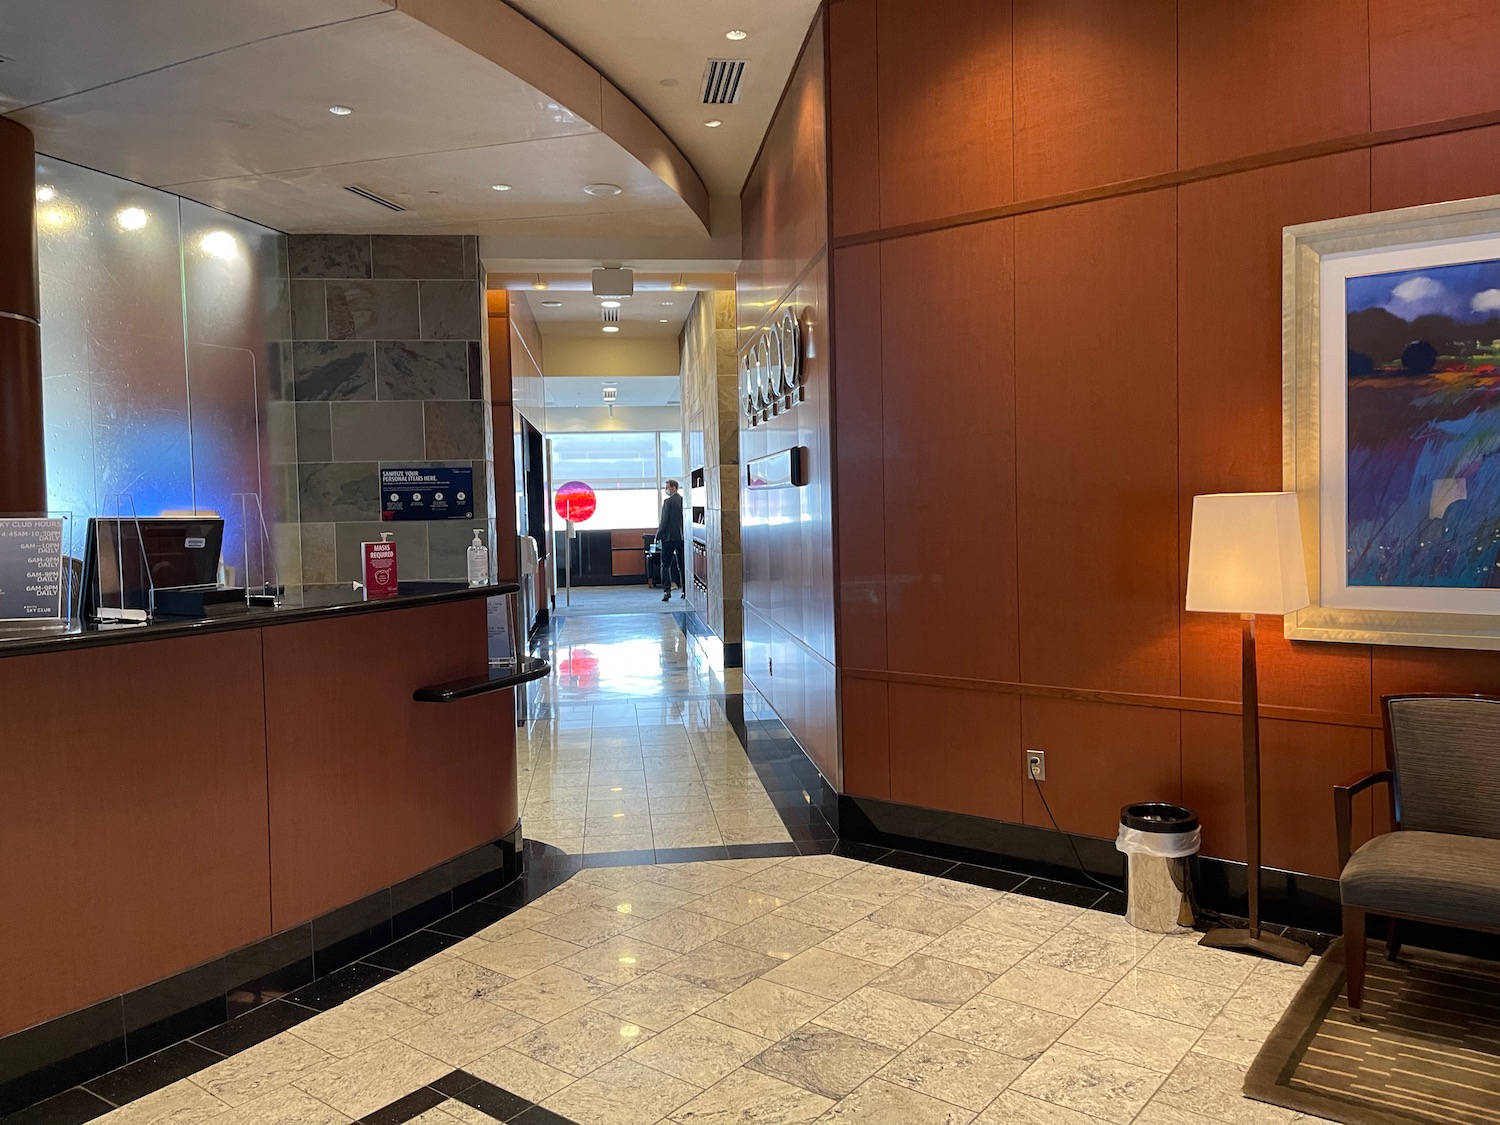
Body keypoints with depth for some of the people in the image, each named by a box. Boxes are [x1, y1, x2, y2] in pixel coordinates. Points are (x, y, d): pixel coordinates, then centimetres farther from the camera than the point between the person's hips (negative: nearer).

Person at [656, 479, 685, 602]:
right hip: (682, 537, 6)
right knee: (682, 565, 10)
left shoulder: (668, 501, -11)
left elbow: (664, 521, -12)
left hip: (669, 537, -6)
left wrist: (658, 535, -4)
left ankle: (667, 591, -7)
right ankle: (685, 591, 11)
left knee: (666, 565, 0)